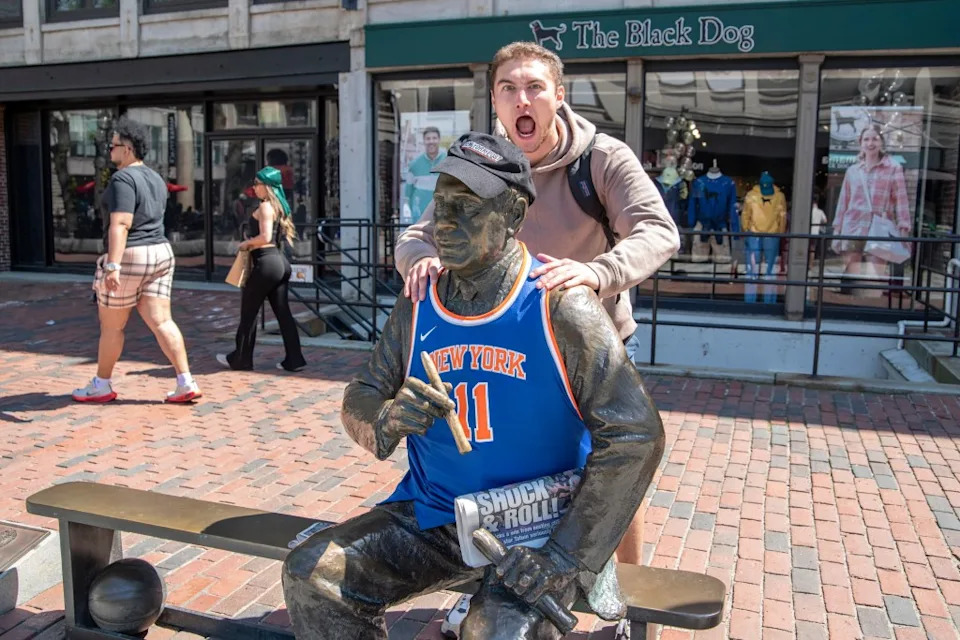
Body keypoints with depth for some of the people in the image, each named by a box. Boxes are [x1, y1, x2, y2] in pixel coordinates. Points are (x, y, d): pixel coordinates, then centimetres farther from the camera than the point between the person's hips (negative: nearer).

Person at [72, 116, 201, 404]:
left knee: (111, 326, 8)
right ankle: (186, 383, -4)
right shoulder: (155, 179, 14)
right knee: (161, 322, 3)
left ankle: (102, 386, 22)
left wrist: (113, 266, -29)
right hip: (160, 254, 8)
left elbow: (120, 225, -24)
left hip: (129, 258, -8)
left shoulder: (123, 178, -14)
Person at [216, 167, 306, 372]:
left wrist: (246, 243, -6)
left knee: (249, 311, 5)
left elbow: (265, 237, -22)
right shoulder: (278, 206, 15)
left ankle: (241, 359, 15)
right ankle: (293, 359, 7)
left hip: (266, 262, -9)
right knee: (282, 311, 8)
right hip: (280, 261, 9)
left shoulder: (265, 206, -11)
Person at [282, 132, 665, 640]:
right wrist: (386, 421, -21)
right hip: (432, 514, 5)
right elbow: (359, 400, 6)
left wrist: (564, 556, -18)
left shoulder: (559, 307, -15)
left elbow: (635, 435, -17)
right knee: (311, 576, -5)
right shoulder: (417, 308, 2)